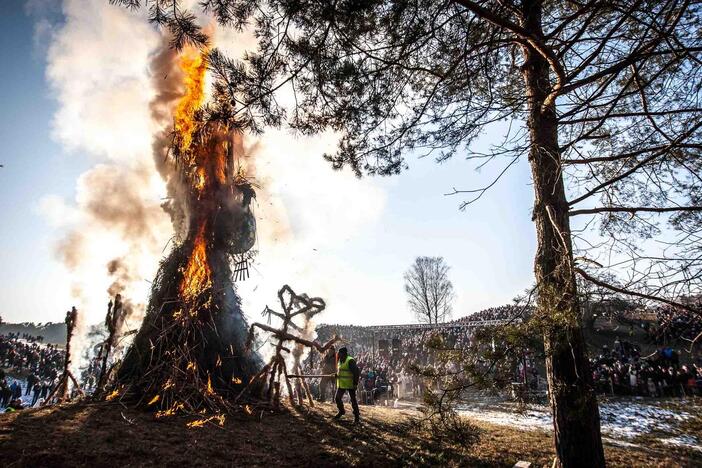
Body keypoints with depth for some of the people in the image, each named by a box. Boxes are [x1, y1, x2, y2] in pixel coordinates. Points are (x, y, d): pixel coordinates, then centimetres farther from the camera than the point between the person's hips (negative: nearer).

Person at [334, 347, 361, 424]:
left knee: (353, 400, 1)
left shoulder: (350, 361, -19)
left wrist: (355, 383, -22)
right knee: (337, 398, 12)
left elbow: (357, 372, -22)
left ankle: (357, 417, 13)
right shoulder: (340, 361, 9)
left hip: (350, 385, -8)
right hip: (341, 384, 8)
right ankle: (341, 411, 36)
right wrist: (336, 375, 8)